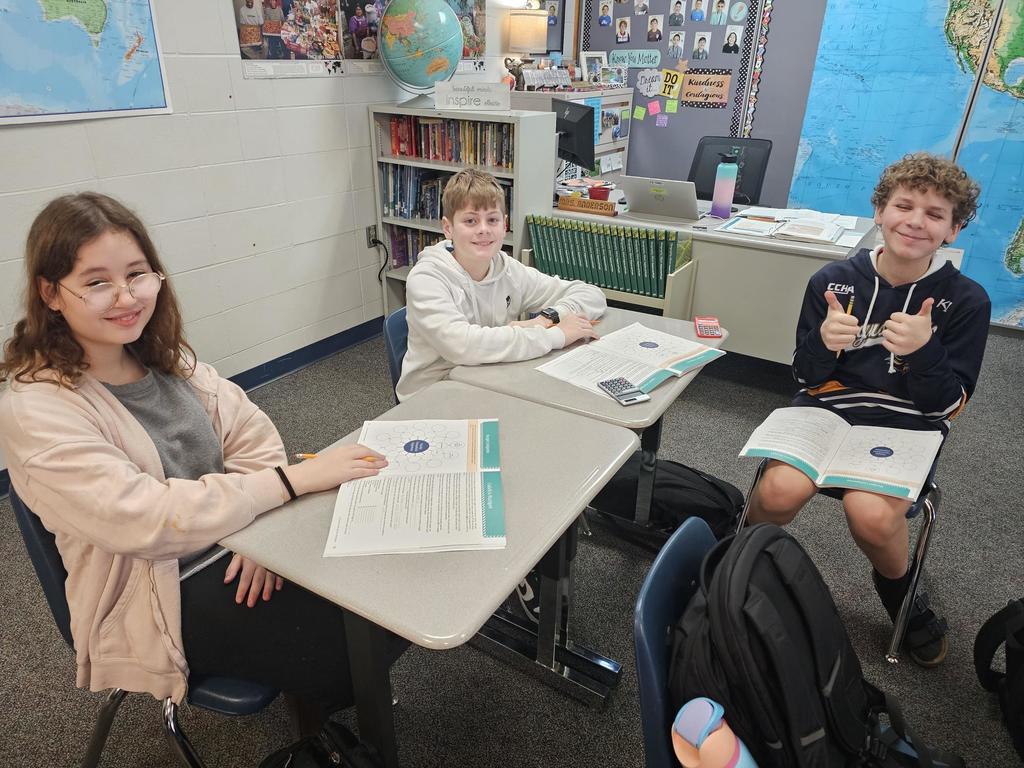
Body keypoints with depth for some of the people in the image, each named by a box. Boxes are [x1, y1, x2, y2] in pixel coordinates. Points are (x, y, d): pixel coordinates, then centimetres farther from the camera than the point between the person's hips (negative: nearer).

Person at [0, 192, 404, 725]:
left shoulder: (165, 359, 3)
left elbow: (251, 434, 1)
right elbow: (141, 518, -26)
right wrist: (293, 479, -28)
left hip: (239, 559, 6)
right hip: (159, 605, -6)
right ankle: (321, 729, 19)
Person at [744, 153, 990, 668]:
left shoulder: (966, 301, -2)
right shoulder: (834, 280, 0)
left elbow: (945, 407, -3)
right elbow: (809, 381, 3)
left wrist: (924, 351, -23)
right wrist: (823, 342, -20)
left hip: (905, 429, 0)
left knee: (871, 513, -30)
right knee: (780, 490, -29)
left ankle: (899, 592, 7)